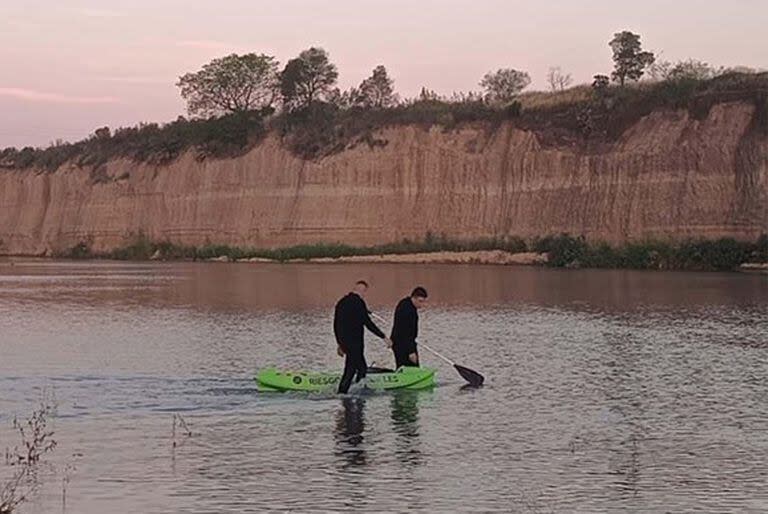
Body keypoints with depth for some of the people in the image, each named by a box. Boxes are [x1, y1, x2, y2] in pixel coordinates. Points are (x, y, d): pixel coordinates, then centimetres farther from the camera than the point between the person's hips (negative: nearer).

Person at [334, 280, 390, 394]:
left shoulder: (341, 302, 13)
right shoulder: (358, 302, -13)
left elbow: (336, 325, 18)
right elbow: (368, 323, -15)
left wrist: (340, 344, 26)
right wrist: (384, 337, -9)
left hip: (344, 341, 9)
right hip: (354, 343, -9)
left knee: (362, 368, 15)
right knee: (350, 370, -5)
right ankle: (341, 393, -8)